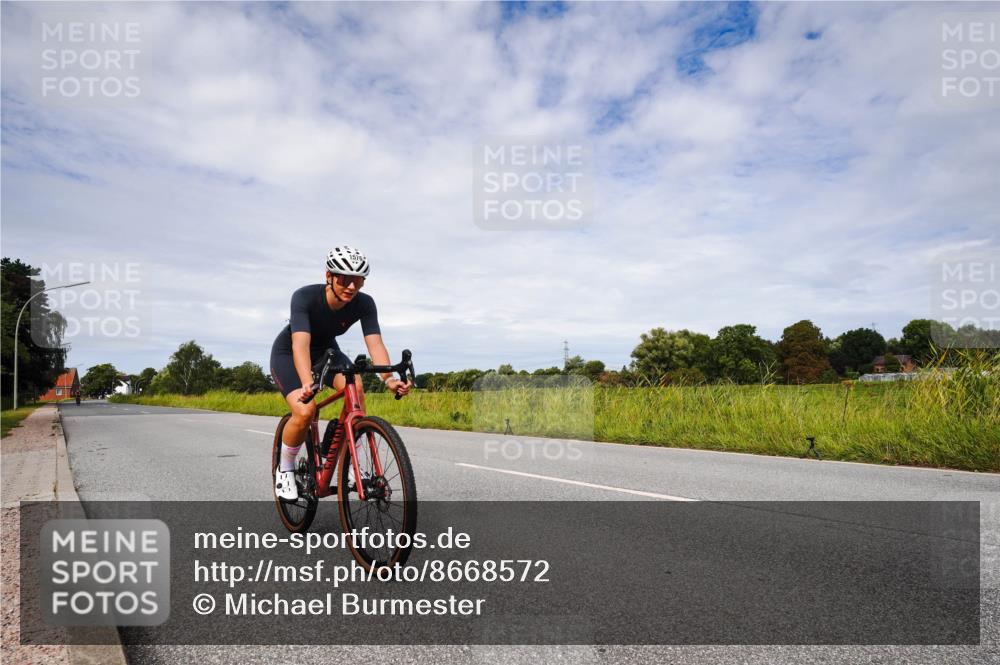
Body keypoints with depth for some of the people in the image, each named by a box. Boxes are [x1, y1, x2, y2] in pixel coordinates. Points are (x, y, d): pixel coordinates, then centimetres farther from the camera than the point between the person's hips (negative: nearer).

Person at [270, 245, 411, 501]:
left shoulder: (364, 304, -23)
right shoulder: (304, 297, -33)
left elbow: (375, 343, -32)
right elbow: (300, 343, -45)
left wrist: (389, 378, -50)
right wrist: (308, 384, -62)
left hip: (326, 350, 3)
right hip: (288, 354, -3)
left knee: (355, 387, -29)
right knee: (305, 411, -27)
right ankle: (285, 469, 3)